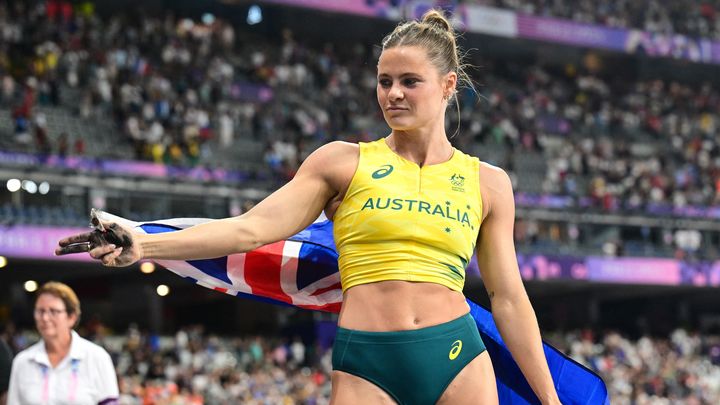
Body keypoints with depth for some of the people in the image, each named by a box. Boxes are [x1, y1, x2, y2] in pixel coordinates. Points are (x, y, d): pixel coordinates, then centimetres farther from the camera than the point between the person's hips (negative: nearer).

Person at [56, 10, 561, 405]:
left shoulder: (488, 184, 10)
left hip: (457, 361, 1)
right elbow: (251, 227, -2)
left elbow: (508, 298, 13)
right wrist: (144, 245, -14)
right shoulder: (344, 162, 6)